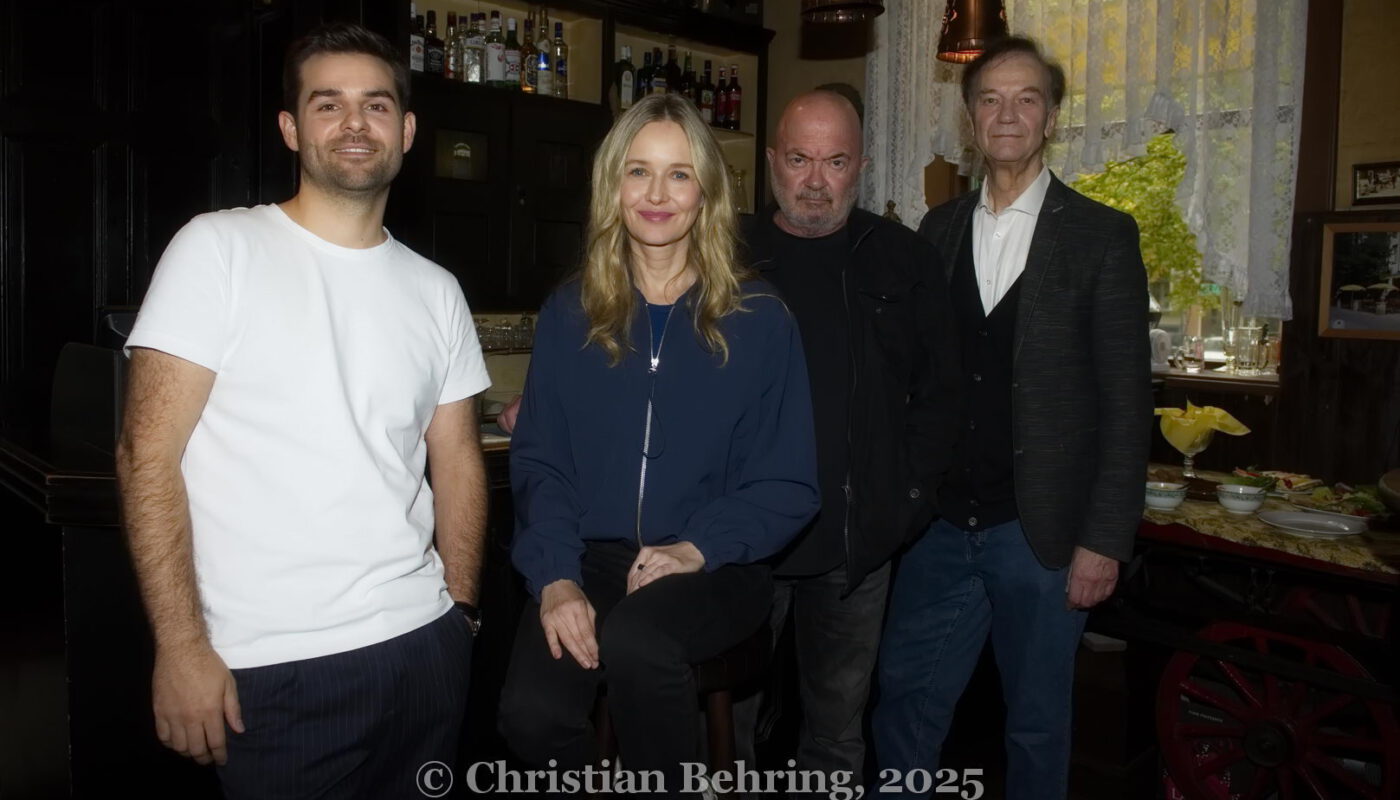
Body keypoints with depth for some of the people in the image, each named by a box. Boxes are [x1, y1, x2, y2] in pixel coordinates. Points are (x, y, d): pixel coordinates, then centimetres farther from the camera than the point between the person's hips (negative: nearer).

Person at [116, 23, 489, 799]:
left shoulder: (436, 291, 9)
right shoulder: (218, 249, -5)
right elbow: (147, 453, -8)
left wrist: (460, 610, 7)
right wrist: (181, 645, -12)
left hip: (422, 642, 5)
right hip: (272, 669, -4)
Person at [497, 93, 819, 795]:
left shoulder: (760, 320, 3)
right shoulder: (569, 315, 8)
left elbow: (789, 484, 2)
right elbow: (538, 462, 4)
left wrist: (698, 548, -13)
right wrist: (555, 576, -12)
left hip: (714, 570, -1)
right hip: (589, 558, 2)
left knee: (633, 643, -34)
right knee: (530, 709, -26)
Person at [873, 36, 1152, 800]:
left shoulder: (1101, 236, -3)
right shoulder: (939, 228, 8)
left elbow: (1126, 399, -6)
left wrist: (1105, 539, -10)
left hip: (1040, 530, -3)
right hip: (940, 523, 3)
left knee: (1036, 721, 13)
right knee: (906, 699, 11)